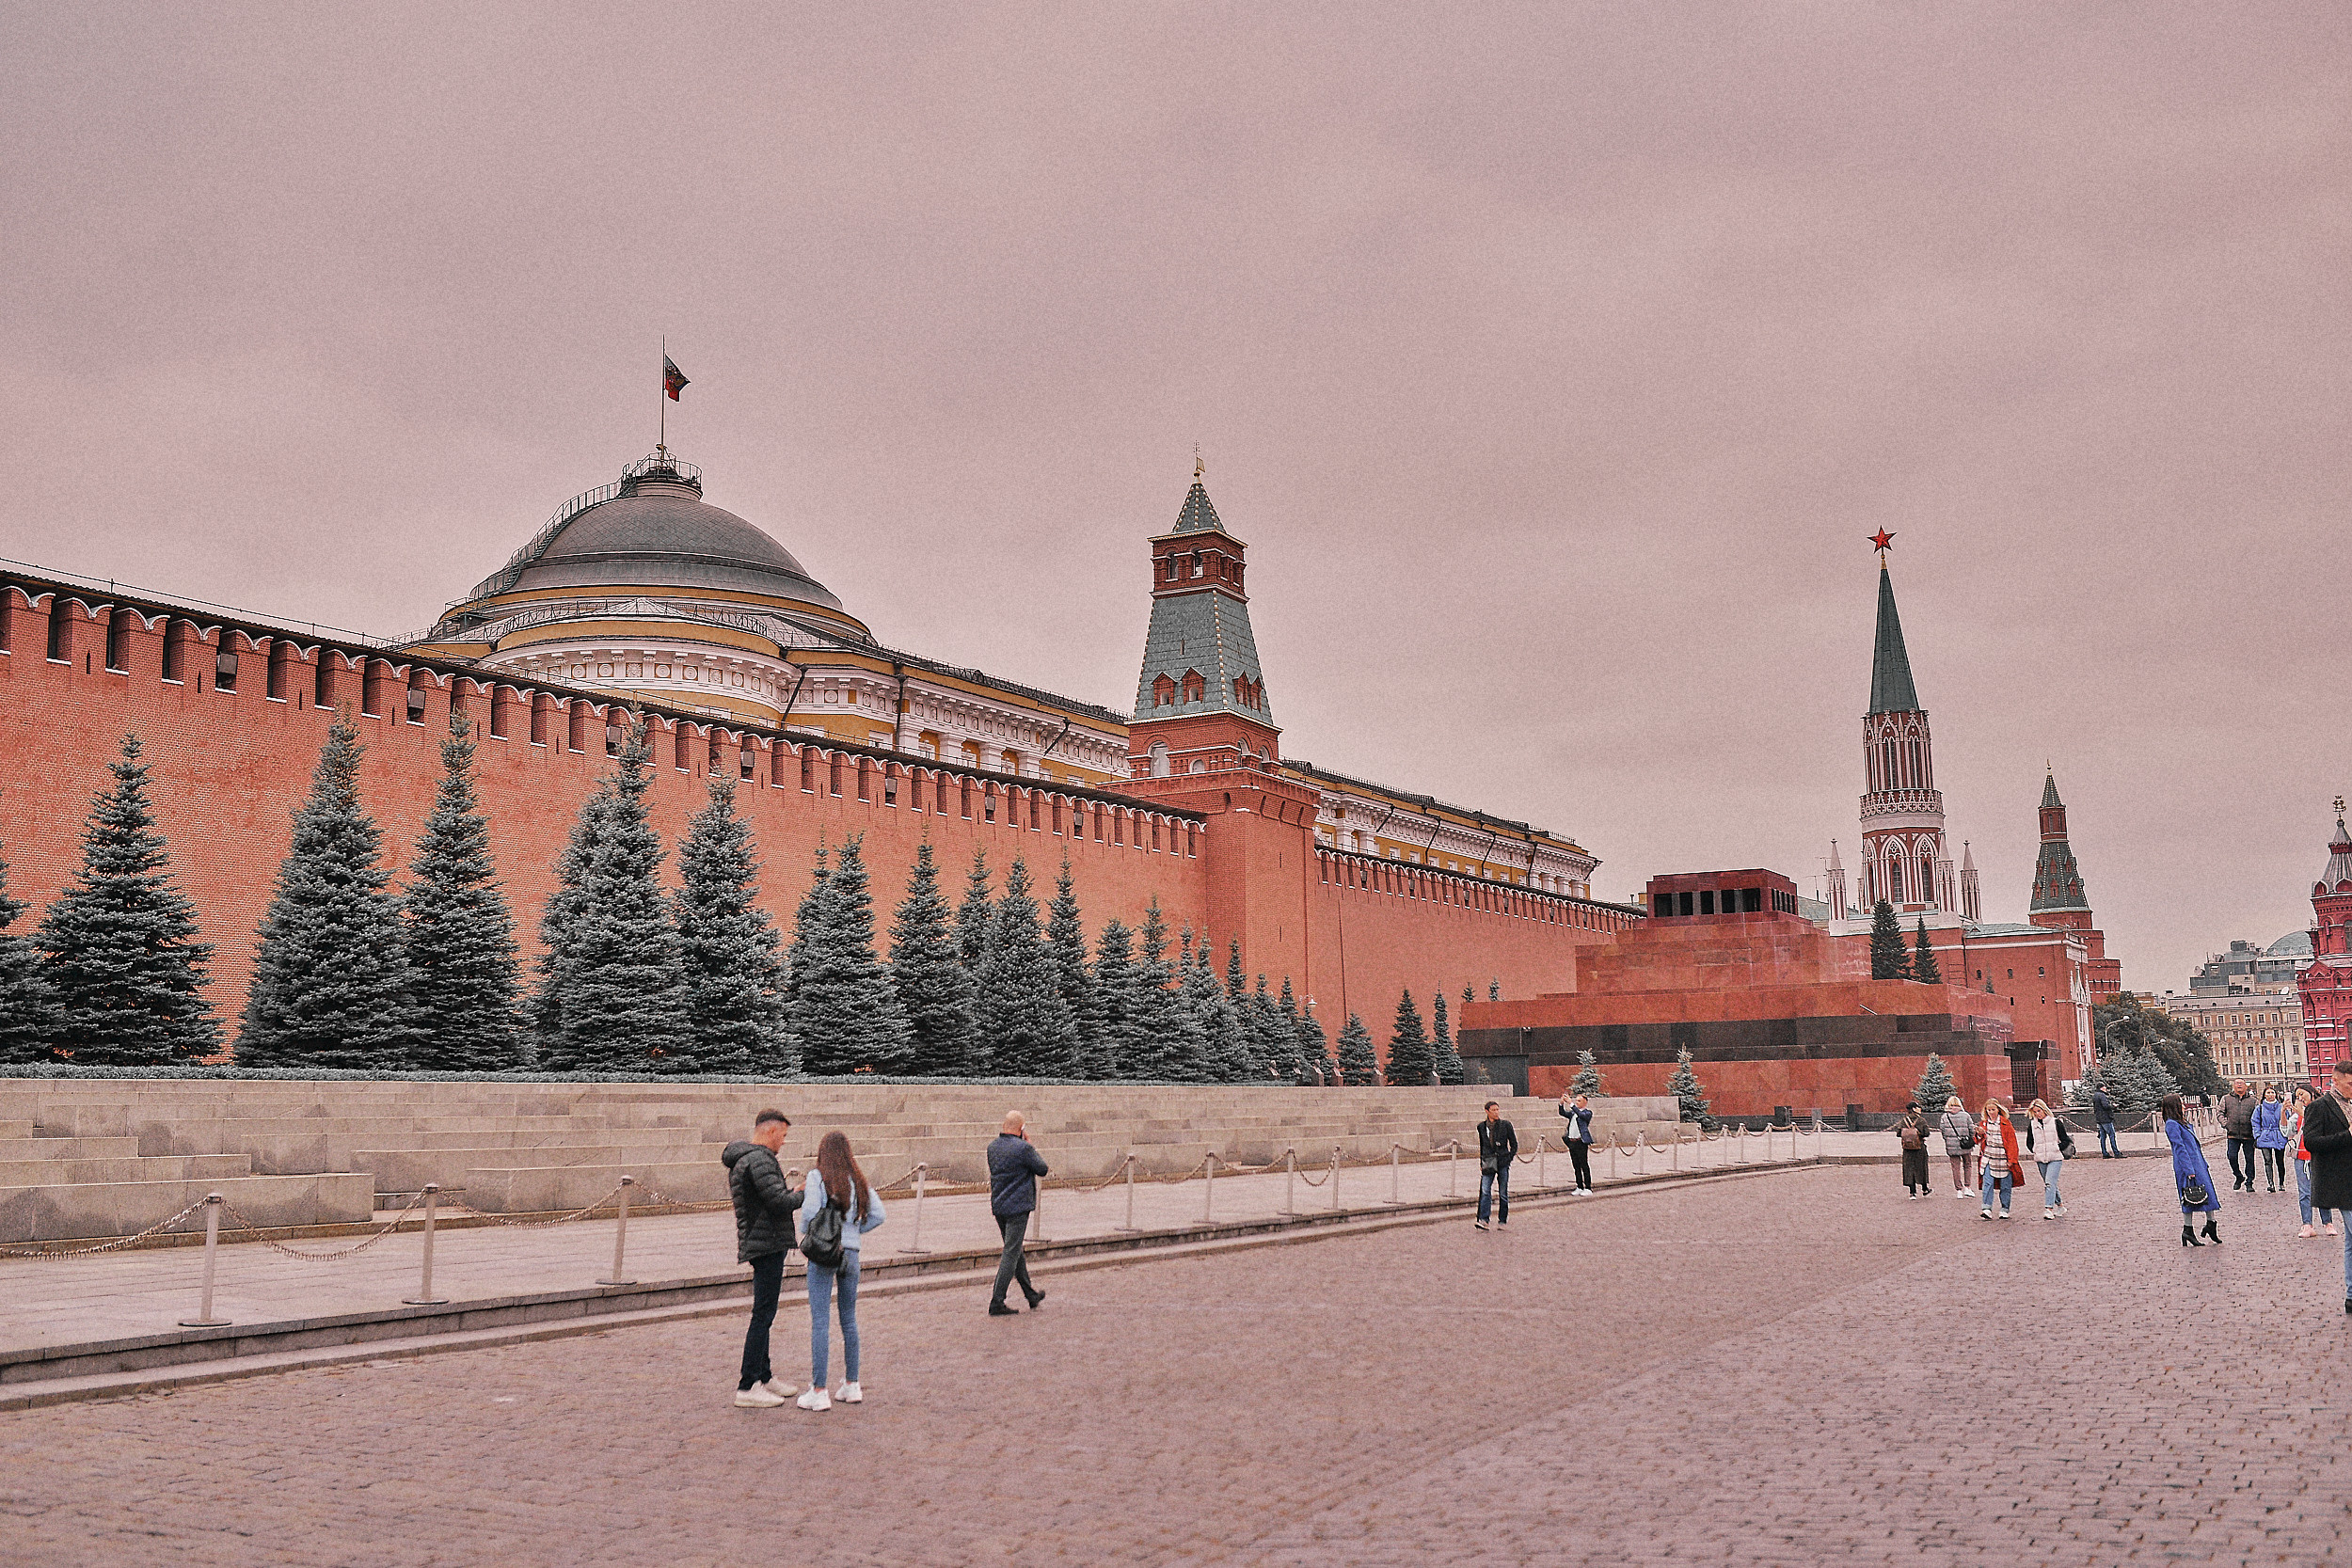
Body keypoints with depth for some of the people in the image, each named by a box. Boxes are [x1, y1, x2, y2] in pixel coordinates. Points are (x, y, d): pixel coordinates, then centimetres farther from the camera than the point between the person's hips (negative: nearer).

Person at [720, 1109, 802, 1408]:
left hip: (759, 1245, 11)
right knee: (762, 1316, -7)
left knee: (764, 1315, 18)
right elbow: (781, 1202, -23)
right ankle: (748, 1387, -5)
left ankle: (763, 1377, 27)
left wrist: (792, 1191, 12)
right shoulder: (759, 1160, -18)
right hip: (767, 1245, -11)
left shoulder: (740, 1161, 16)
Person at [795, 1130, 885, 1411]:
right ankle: (852, 1385, 21)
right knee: (849, 1319, 15)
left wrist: (805, 1237, 0)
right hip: (851, 1253, 5)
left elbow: (810, 1211, -18)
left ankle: (819, 1392, -2)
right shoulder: (858, 1180, 7)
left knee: (820, 1322, -2)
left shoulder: (817, 1177, -7)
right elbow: (877, 1215, 3)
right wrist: (854, 1231, 11)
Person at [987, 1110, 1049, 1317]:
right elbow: (1042, 1169, -6)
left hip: (998, 1206, 8)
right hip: (1018, 1206, -8)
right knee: (1011, 1254, -4)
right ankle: (996, 1303, -6)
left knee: (1016, 1251, 17)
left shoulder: (992, 1147, 6)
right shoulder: (1023, 1148, -17)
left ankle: (1031, 1295, 31)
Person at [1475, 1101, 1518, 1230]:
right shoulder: (1482, 1127, 8)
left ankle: (1502, 1220, 15)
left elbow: (1514, 1144, 7)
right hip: (1488, 1162, 1)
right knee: (1485, 1191, -11)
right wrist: (1481, 1162, 14)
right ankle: (1483, 1220, -14)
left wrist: (1509, 1158, -3)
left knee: (1503, 1193, 4)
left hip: (1503, 1162, -1)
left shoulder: (1506, 1125, 1)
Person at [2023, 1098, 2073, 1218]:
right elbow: (2029, 1142, 18)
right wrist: (2035, 1151, 3)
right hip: (2040, 1160, 4)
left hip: (2055, 1159, -4)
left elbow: (2066, 1140, 3)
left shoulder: (2056, 1122, -2)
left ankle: (2049, 1209, -22)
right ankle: (2060, 1206, 26)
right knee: (2049, 1184, 10)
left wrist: (2057, 1149, -6)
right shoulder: (2032, 1125, 7)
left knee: (2050, 1182, -17)